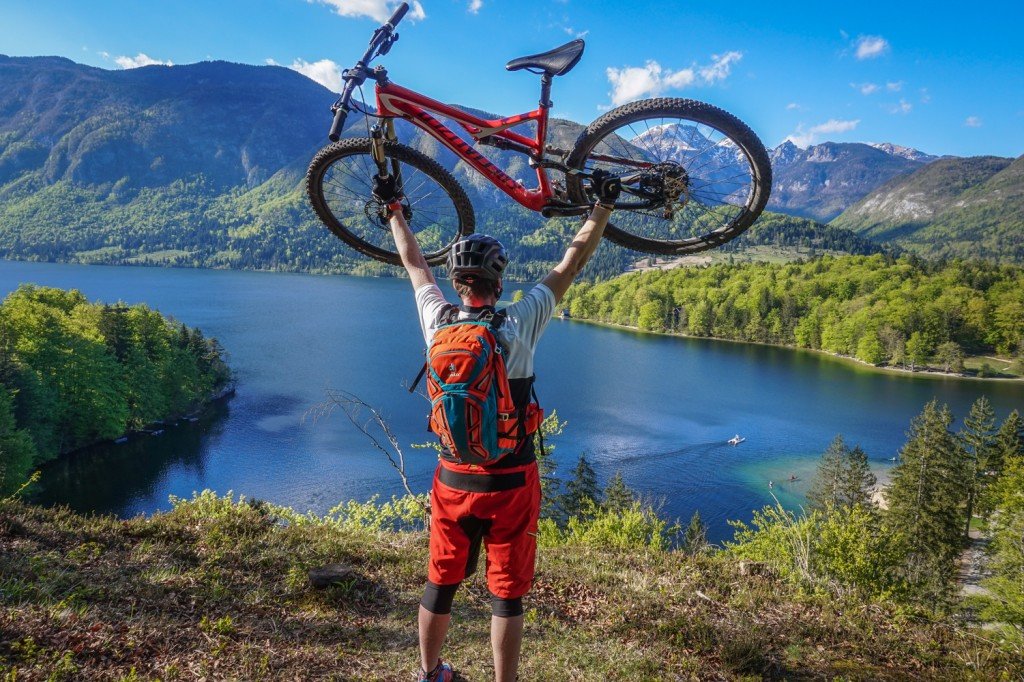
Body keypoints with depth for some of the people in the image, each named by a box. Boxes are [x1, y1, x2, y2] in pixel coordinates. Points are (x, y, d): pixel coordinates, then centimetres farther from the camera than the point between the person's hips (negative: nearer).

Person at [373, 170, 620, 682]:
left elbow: (414, 262, 10)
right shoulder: (519, 325, -16)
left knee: (440, 583, 20)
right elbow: (572, 263, -6)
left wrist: (393, 208, 24)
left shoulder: (437, 322, -7)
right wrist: (604, 205, 4)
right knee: (507, 594, 11)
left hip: (454, 480, 3)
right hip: (511, 482, -3)